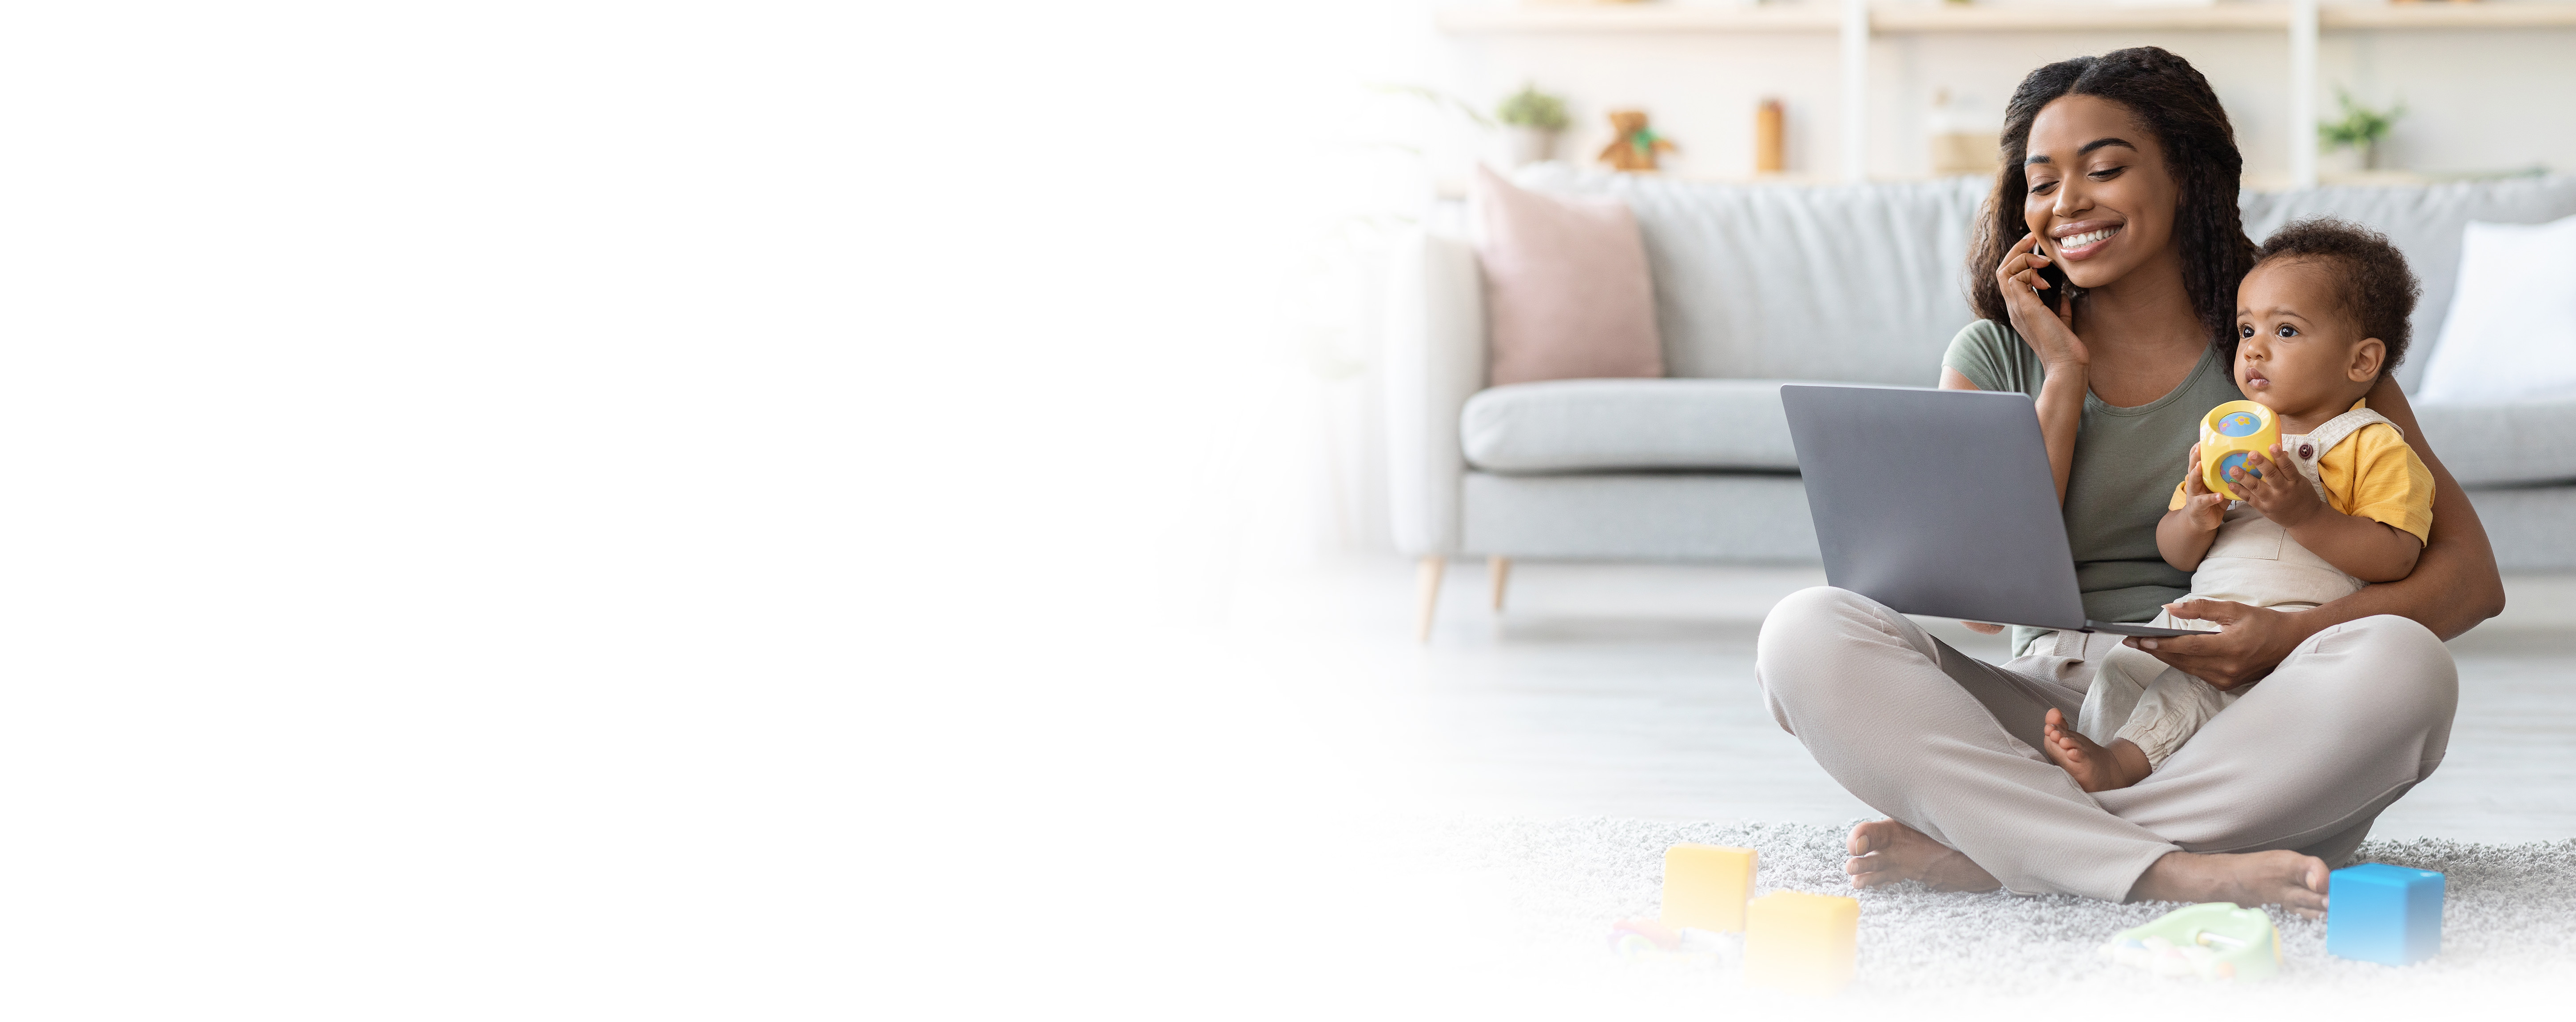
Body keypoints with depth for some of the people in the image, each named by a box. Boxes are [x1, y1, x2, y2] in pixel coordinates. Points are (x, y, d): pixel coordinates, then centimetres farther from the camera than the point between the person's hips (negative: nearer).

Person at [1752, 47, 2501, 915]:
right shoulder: (1997, 357, 12)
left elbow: (2472, 575, -1)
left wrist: (2291, 638, -19)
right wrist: (2065, 378, -2)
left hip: (2227, 738, -1)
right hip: (2046, 717, 1)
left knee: (2399, 665, -32)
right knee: (1808, 632, -23)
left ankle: (1973, 851, -31)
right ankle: (2170, 873, -37)